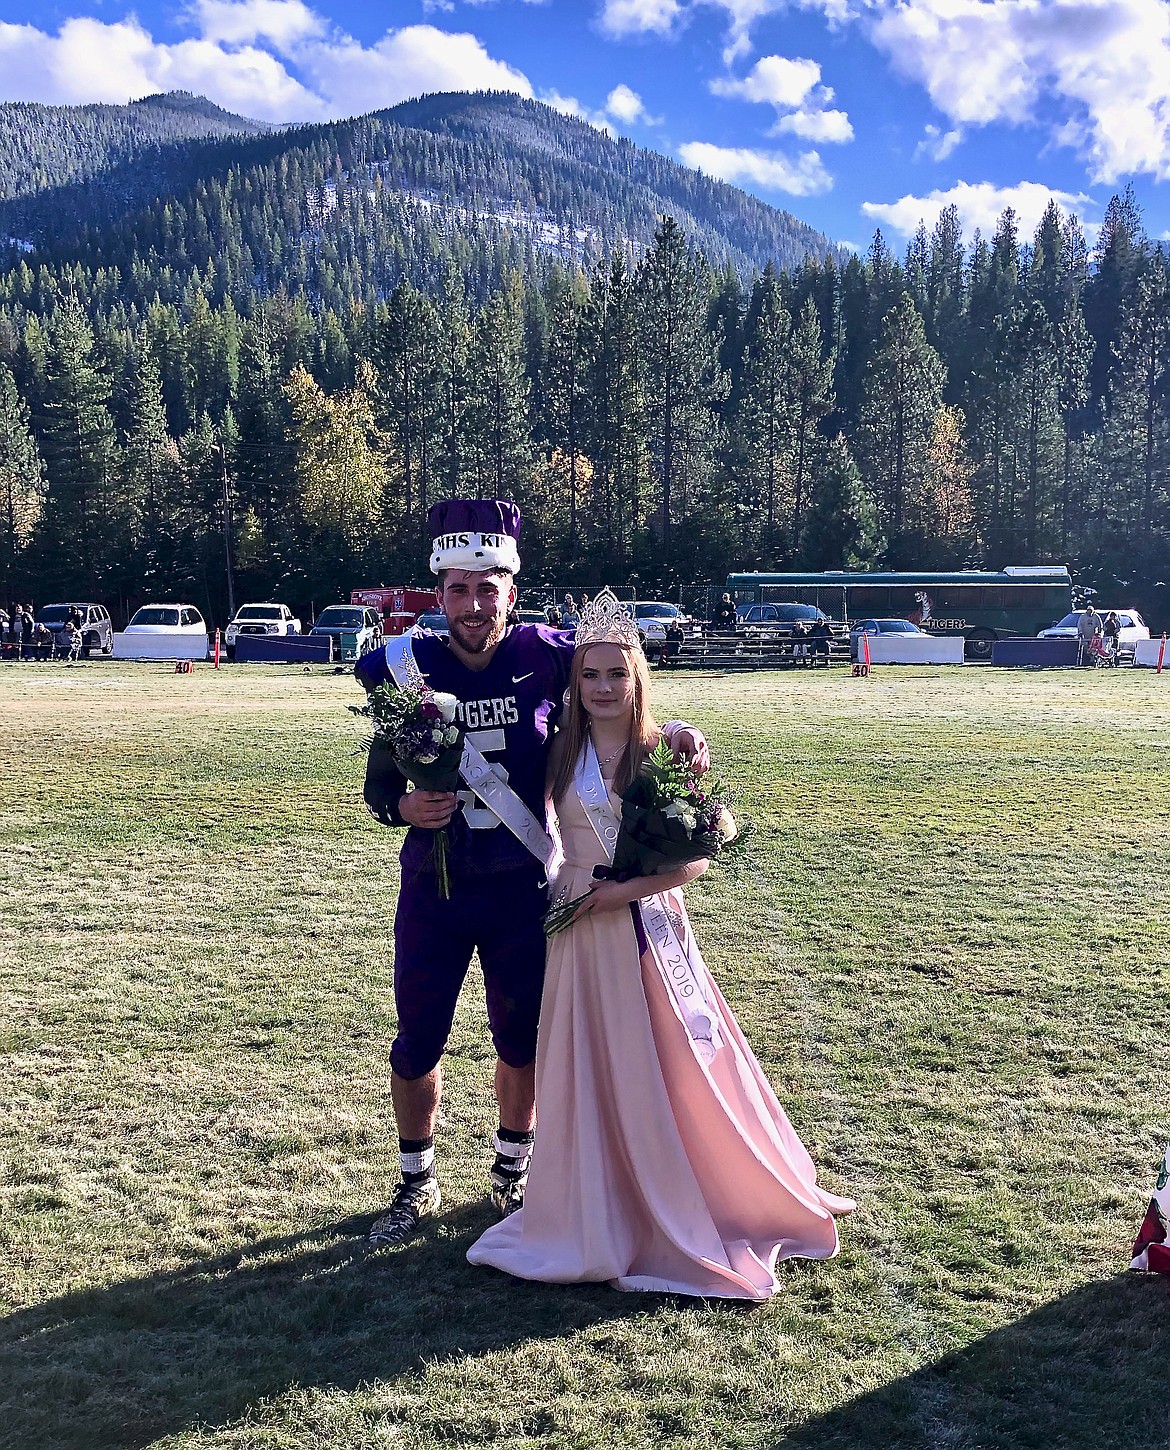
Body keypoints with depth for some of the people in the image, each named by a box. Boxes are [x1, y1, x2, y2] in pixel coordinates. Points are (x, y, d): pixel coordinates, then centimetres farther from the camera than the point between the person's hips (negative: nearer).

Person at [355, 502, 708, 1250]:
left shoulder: (547, 657, -9)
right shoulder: (406, 667, -8)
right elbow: (379, 782, -1)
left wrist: (671, 729, -11)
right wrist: (404, 806, -22)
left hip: (523, 887, 0)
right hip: (434, 886, 0)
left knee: (522, 1037, 13)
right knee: (418, 1042, 8)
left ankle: (514, 1168, 38)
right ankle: (418, 1183, 31)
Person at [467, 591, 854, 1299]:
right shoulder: (563, 756, 1)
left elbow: (698, 857, -7)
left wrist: (629, 889, -16)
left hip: (651, 927, -2)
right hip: (582, 932, 2)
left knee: (672, 1069, 5)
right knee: (590, 1073, 9)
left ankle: (696, 1210, 24)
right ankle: (601, 1217, 26)